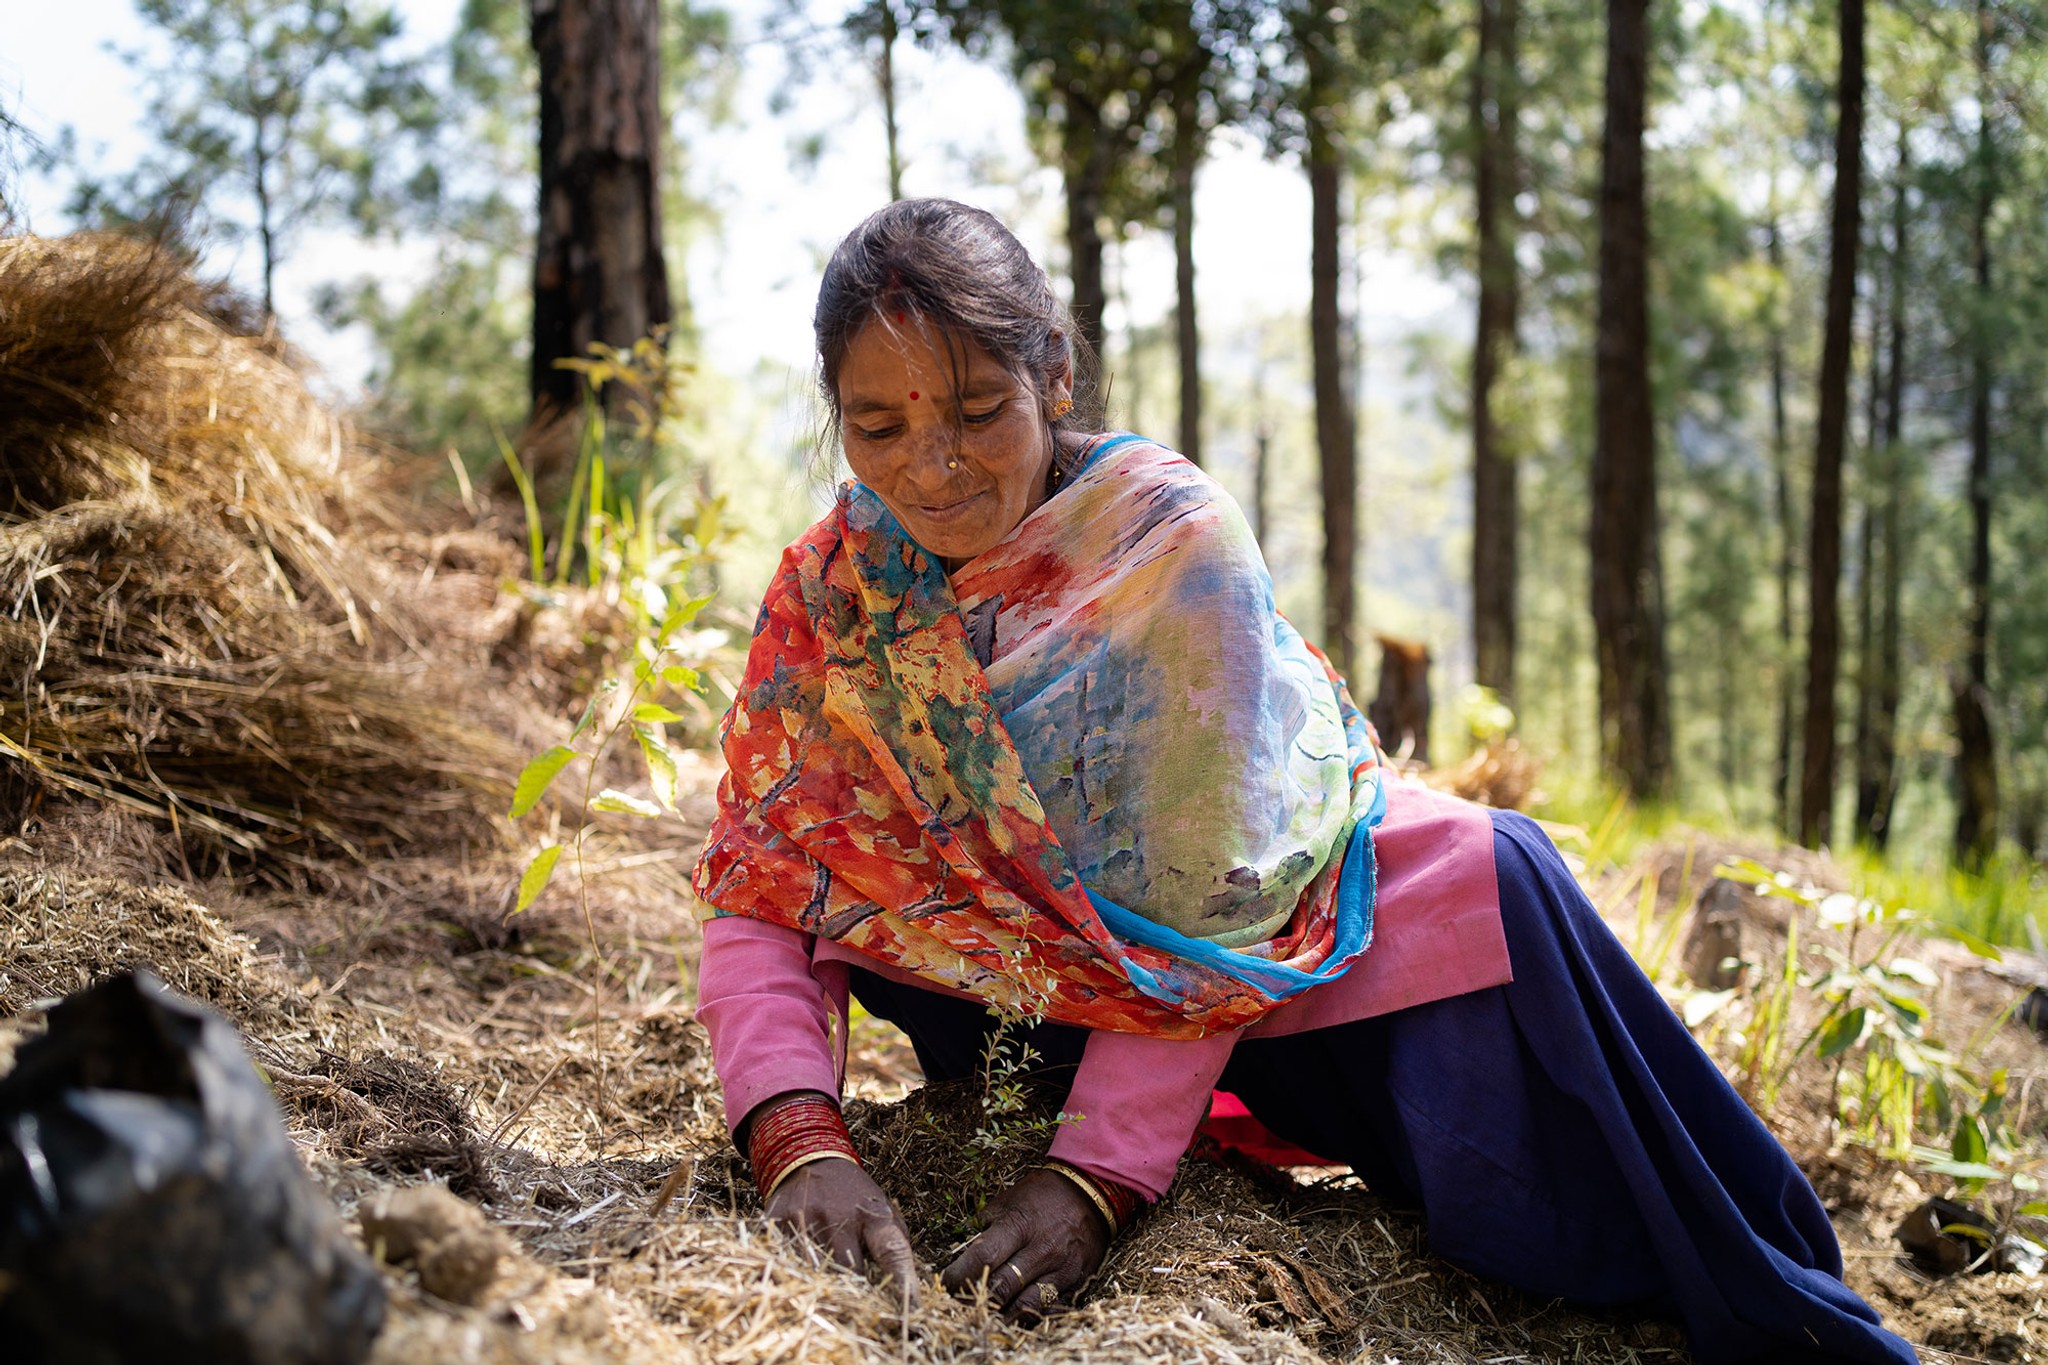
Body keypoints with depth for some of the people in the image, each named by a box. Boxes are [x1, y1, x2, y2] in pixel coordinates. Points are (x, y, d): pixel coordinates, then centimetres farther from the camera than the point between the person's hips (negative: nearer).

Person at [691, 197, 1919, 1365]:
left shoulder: (1170, 538, -20)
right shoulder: (830, 596, -9)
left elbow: (1205, 908, -23)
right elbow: (763, 901, -13)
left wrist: (1095, 1175, -30)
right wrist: (800, 1141, -31)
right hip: (1066, 998, 5)